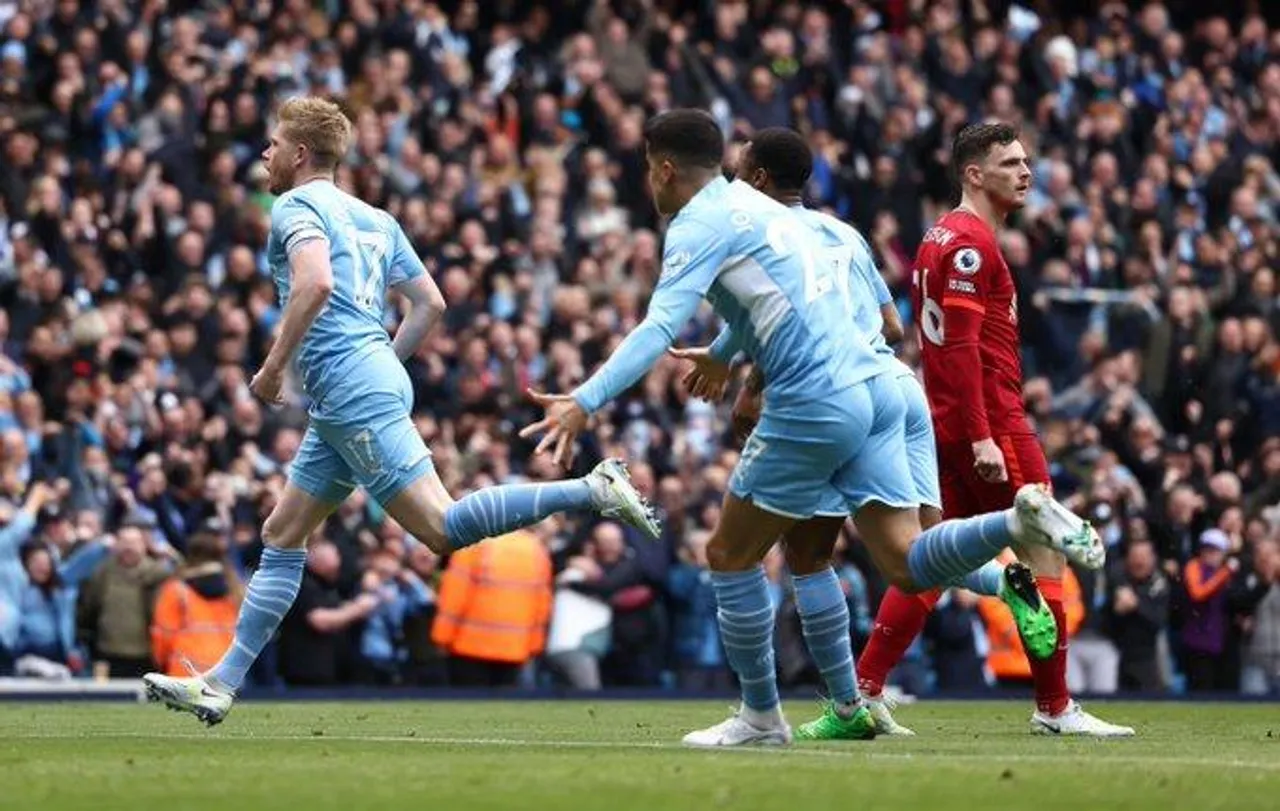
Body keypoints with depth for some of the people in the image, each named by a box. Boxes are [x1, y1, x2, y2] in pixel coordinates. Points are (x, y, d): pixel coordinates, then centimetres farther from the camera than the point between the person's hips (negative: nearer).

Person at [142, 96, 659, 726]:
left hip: (352, 392, -10)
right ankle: (221, 684, 10)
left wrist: (273, 367, -15)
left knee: (444, 528, -17)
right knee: (281, 538, 11)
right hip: (345, 406, 10)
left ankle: (592, 490, -19)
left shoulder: (297, 205, -4)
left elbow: (315, 282, -23)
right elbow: (430, 304, 19)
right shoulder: (374, 219, 21)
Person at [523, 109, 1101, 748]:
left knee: (730, 556, 8)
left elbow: (660, 327, -20)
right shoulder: (751, 204, 21)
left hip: (814, 407, -8)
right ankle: (1023, 521, -19)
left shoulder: (698, 227, -5)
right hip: (872, 386, 8)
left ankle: (761, 717, 14)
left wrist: (585, 402, -26)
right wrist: (722, 353, 56)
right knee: (910, 567, 3)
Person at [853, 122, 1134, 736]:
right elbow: (961, 345, -20)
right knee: (1047, 551, -3)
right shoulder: (970, 242, -13)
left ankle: (862, 693, 6)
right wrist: (982, 437, -24)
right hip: (989, 419, -10)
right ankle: (1054, 708, -1)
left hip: (948, 424, 10)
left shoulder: (943, 237, 18)